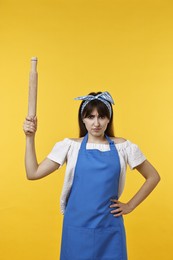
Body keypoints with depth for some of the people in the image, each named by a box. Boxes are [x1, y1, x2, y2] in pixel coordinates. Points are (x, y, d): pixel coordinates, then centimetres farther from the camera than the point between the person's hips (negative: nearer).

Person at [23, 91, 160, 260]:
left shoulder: (122, 146, 0)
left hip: (110, 228, 1)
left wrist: (130, 205, 3)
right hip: (77, 228, 0)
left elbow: (153, 177, 9)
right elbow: (33, 173, -4)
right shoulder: (70, 146, -1)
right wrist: (30, 137, -10)